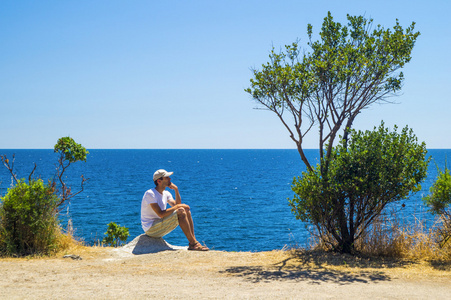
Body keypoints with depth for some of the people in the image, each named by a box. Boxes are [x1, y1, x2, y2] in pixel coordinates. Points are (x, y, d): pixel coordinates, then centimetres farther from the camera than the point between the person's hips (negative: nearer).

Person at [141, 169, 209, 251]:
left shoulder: (166, 194, 12)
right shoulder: (150, 194, -16)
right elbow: (161, 214, -24)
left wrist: (176, 190, -3)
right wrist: (178, 206, -18)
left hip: (160, 227, 9)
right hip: (151, 229, -9)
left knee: (186, 209, -1)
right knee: (180, 212, -22)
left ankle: (193, 242, -9)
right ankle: (193, 243, -18)